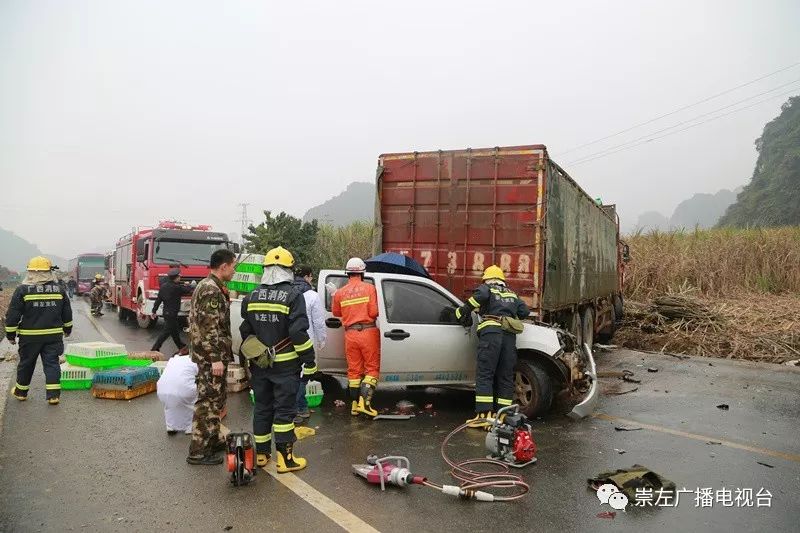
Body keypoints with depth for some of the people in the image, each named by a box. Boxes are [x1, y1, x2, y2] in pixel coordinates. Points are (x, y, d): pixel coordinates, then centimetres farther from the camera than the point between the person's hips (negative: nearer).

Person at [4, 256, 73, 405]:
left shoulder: (22, 290, -8)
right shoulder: (59, 289, 1)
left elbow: (13, 315, -5)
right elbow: (67, 313, 11)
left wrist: (10, 334, 5)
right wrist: (67, 329, 24)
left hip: (29, 336, -1)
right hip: (54, 335, 1)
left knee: (26, 364, 15)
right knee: (52, 364, 4)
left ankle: (21, 391, 32)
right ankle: (53, 395, -1)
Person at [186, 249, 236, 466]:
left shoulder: (208, 286, 15)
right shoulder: (212, 290, -19)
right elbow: (209, 328, -24)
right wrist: (216, 358, -23)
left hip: (209, 355, 11)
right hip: (211, 356, -11)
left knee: (214, 400, 19)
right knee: (208, 401, -4)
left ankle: (212, 440, 31)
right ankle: (198, 451, 3)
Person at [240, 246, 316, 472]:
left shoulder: (252, 297, 5)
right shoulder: (293, 295, -13)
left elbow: (245, 332, 11)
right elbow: (299, 333, -18)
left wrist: (250, 362, 20)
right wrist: (310, 363, -12)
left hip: (259, 364, 5)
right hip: (285, 365, -5)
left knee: (262, 408, 15)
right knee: (284, 410, 2)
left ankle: (261, 454, 26)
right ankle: (284, 458, 6)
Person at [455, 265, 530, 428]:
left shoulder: (485, 288, 14)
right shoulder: (512, 294, 29)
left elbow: (482, 295, -10)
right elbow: (525, 311, 21)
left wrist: (464, 310, -4)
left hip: (491, 332, -5)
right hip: (510, 335, 5)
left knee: (484, 375, -6)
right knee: (506, 377, 7)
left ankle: (484, 414, -13)